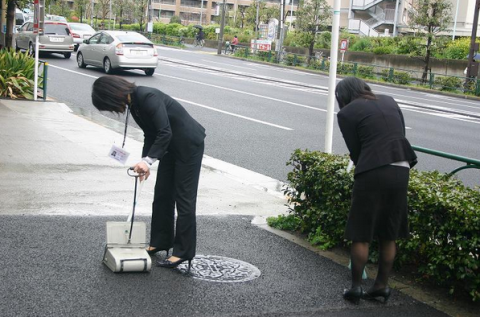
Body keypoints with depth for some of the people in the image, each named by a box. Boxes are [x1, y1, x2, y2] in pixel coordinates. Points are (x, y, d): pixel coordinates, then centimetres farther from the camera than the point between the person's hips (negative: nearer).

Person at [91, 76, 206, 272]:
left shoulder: (148, 97, -26)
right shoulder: (133, 103, 3)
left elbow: (164, 132, -30)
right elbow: (150, 134, 9)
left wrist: (148, 160, -34)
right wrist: (145, 162, -1)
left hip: (189, 144, -10)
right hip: (171, 146, 10)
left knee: (184, 197, -5)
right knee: (162, 195, 13)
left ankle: (183, 252, 1)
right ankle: (160, 242, 24)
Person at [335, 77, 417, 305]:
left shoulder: (347, 112, 1)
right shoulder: (388, 101, 17)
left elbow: (355, 150, 1)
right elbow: (401, 134, 14)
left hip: (373, 172, -5)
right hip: (401, 171, 6)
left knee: (360, 234, 7)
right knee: (389, 235, 15)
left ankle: (356, 287, 12)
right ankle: (382, 286, 23)